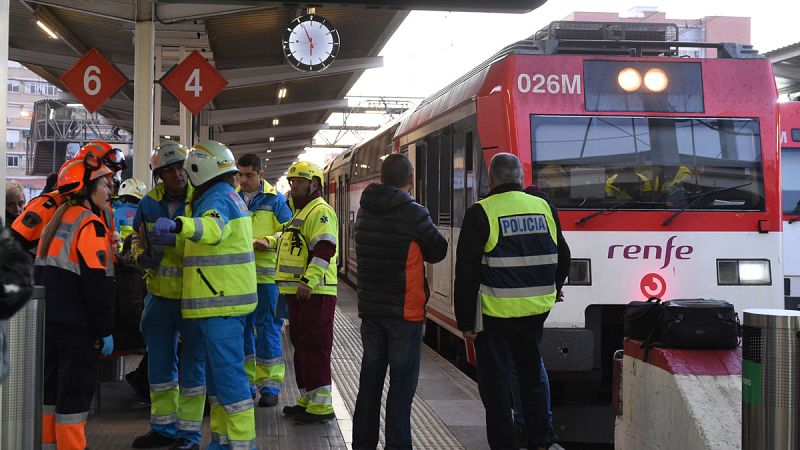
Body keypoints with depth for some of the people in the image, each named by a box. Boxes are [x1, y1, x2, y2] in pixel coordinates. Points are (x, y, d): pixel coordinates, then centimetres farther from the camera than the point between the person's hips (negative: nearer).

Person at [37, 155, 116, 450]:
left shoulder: (57, 220, 13)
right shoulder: (90, 225, -14)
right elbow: (97, 284, -18)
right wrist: (105, 330, -14)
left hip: (48, 322, 9)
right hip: (77, 326, -9)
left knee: (51, 387, 16)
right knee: (74, 393, -3)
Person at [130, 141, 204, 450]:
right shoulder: (149, 203, 3)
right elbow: (139, 237, 17)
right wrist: (143, 256, -4)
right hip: (159, 294, 5)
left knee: (192, 363, 3)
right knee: (160, 362, 14)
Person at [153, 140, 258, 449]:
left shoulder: (217, 198, -15)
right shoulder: (229, 196, 19)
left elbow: (213, 228, -37)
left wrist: (178, 225, -55)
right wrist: (174, 236, 21)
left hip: (220, 303, -11)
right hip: (225, 299, 11)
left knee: (227, 371, -9)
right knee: (218, 370, 16)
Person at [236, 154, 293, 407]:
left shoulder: (275, 200, 1)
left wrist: (267, 241, -17)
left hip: (266, 274, -4)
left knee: (268, 327, -2)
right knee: (241, 327, 10)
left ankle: (269, 384, 4)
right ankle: (245, 380, 20)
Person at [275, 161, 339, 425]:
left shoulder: (321, 211, -12)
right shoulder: (300, 212, 21)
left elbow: (324, 249, -24)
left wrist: (308, 281, -31)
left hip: (314, 293, -11)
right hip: (298, 292, 11)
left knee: (314, 348, -9)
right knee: (301, 346, 15)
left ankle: (321, 405, -6)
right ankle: (308, 399, 24)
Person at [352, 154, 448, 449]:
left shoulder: (364, 212, 5)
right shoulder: (414, 214, -15)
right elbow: (437, 252, -3)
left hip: (370, 308, 6)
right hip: (405, 311, -6)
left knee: (370, 377, 14)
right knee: (402, 382, 1)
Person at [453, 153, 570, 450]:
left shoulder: (480, 213, -9)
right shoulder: (544, 208, 6)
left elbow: (467, 273, -10)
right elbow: (562, 260, 15)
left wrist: (466, 321, -5)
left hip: (496, 313, -5)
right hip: (536, 312, 5)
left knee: (495, 384, 4)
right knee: (531, 375, 19)